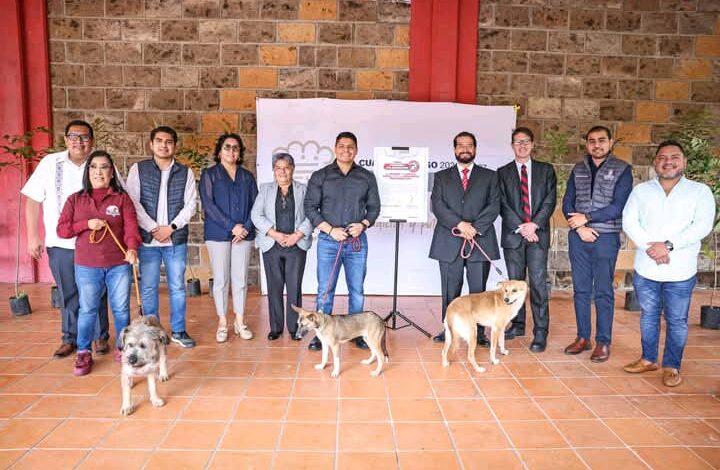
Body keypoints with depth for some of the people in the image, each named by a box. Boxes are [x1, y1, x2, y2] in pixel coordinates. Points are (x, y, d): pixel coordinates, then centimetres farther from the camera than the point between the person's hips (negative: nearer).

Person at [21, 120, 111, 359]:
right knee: (68, 294, 11)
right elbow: (33, 200, 4)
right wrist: (33, 236, 0)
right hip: (60, 243, 1)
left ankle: (101, 337, 21)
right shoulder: (50, 163, 1)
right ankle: (70, 338, 25)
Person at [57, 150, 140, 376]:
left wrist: (132, 248, -29)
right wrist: (86, 224, -12)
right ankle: (83, 353, 21)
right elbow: (61, 229, 5)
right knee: (87, 310, 8)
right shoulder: (75, 199, 7)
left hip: (119, 265, -1)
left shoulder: (122, 198, 1)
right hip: (86, 266, 1)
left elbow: (131, 226, -10)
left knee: (121, 309, 8)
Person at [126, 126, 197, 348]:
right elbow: (133, 202, -4)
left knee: (177, 287, 7)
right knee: (148, 287, 5)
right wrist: (153, 228, -11)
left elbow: (190, 205, 1)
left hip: (176, 239, 1)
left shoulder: (185, 172, 6)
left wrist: (171, 227, -10)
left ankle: (178, 331, 18)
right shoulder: (138, 169, 4)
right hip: (147, 239, -1)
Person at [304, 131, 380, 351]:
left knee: (357, 290, 8)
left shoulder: (367, 177, 6)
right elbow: (310, 207, 0)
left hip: (357, 241, 1)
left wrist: (363, 224, -9)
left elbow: (374, 207, 10)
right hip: (328, 241, -1)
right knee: (325, 290, 3)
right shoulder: (320, 176, 2)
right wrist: (330, 229, -11)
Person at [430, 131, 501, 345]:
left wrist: (474, 228, -11)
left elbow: (494, 206, 2)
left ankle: (479, 332, 11)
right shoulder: (441, 176, 14)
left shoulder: (489, 176, 14)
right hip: (449, 242, 1)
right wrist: (459, 224, -14)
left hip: (480, 240, 0)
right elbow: (437, 205, 0)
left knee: (479, 290, 1)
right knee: (450, 290, 5)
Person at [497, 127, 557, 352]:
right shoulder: (503, 172, 10)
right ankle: (517, 324, 20)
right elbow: (503, 205, 1)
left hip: (538, 234, -1)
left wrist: (534, 224, -12)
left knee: (538, 283, -6)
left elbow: (550, 200, 2)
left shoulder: (546, 170, 11)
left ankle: (540, 332, -1)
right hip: (512, 234, 1)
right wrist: (521, 227, -10)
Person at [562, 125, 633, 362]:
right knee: (580, 289, 9)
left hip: (606, 238, -3)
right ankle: (583, 337, 19)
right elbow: (567, 203, 7)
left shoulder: (622, 169, -1)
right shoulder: (578, 169, 10)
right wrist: (579, 227, -7)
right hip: (578, 237, 4)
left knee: (603, 292, 2)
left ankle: (603, 342, 12)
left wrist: (587, 217, -13)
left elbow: (619, 206, -10)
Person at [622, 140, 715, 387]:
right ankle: (648, 359, 30)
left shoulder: (700, 191, 1)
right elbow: (629, 221, -3)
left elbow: (703, 226, -11)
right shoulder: (641, 190, 7)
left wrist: (668, 245, -20)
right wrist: (649, 246, -17)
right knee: (648, 315, 15)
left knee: (677, 320, 8)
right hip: (645, 269, 2)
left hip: (680, 271, -2)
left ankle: (671, 366, 22)